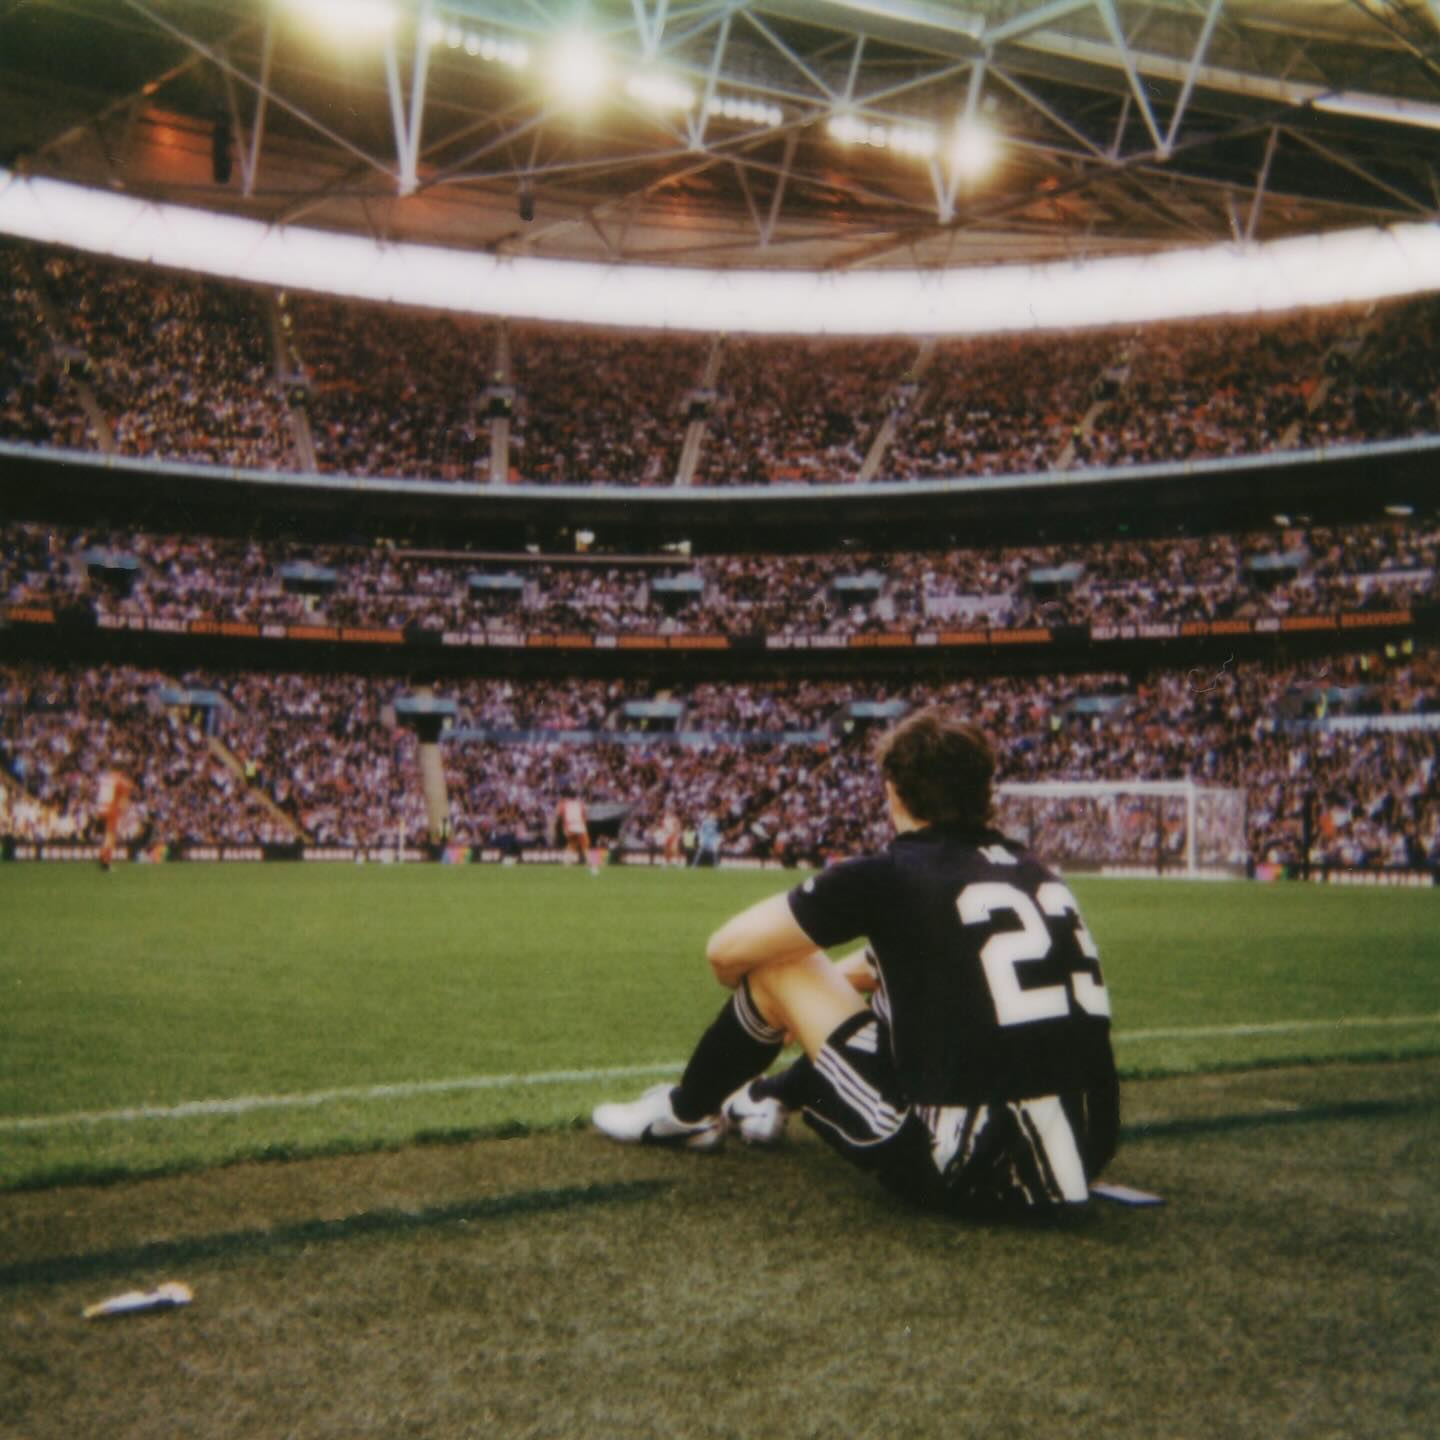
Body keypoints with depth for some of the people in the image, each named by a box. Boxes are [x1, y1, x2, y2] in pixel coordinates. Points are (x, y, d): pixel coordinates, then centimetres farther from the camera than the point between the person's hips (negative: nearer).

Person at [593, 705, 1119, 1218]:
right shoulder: (1029, 869, 12)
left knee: (778, 966, 6)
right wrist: (832, 976, 39)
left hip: (969, 1169, -7)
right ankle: (772, 1097, 45)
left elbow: (726, 951, 1)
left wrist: (758, 991, 24)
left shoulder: (887, 874, -7)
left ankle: (686, 1113, 31)